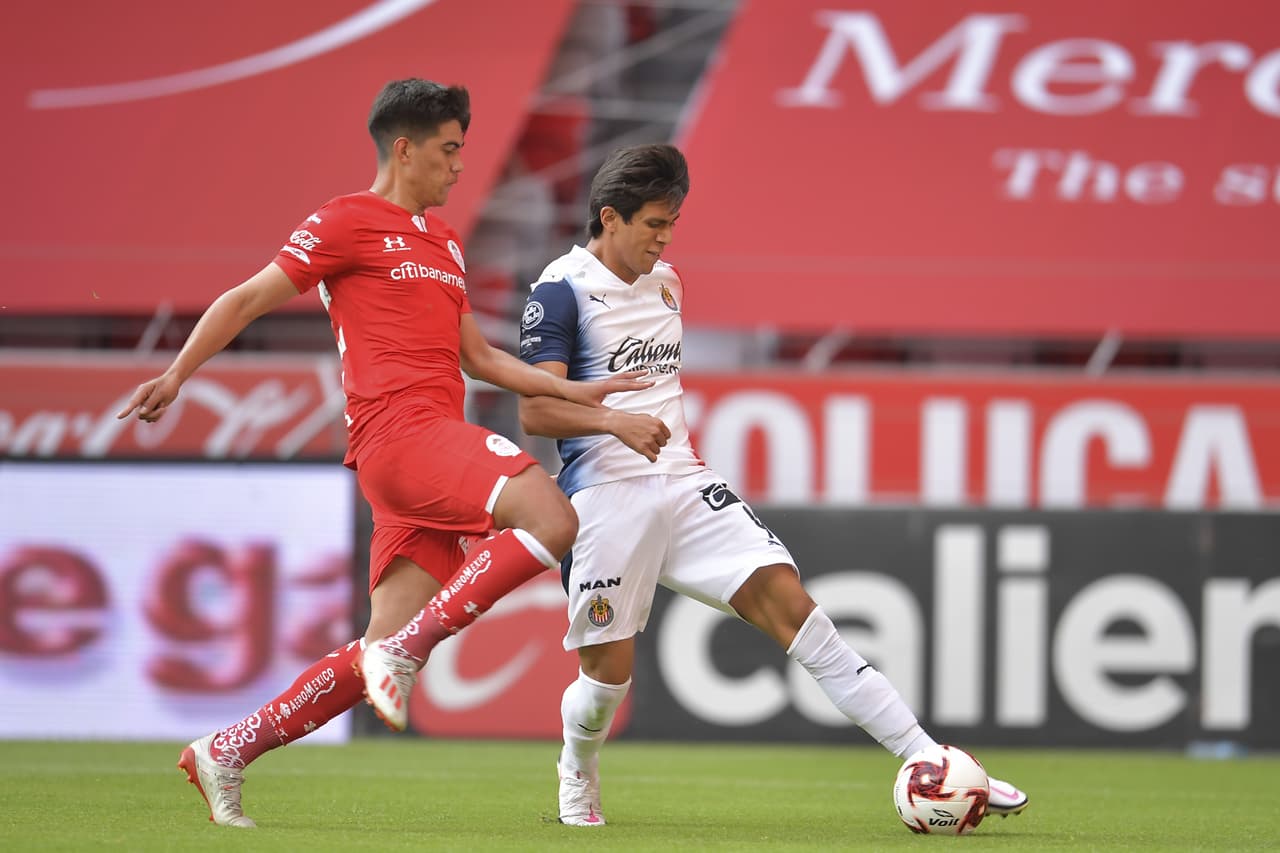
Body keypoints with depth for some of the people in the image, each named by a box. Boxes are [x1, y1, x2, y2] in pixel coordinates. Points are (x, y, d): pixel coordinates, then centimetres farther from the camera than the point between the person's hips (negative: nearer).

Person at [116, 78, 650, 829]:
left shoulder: (441, 240, 26)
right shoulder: (347, 223, 2)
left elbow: (478, 357, 30)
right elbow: (247, 299, 3)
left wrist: (574, 392, 21)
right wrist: (177, 375, -6)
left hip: (435, 444, 8)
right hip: (400, 429, -8)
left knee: (385, 651, 1)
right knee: (551, 518, -27)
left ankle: (225, 754, 9)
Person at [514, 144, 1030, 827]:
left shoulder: (665, 283, 15)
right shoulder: (562, 291, -9)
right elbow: (533, 411, -17)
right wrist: (614, 421, -31)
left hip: (682, 484, 6)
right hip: (605, 498, -6)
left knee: (786, 598, -10)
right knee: (609, 669, -4)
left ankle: (926, 762, -17)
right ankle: (577, 781, 33)